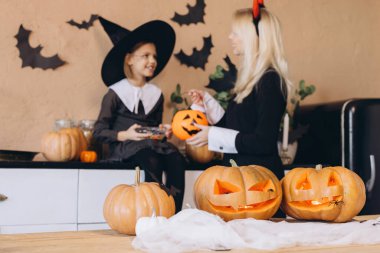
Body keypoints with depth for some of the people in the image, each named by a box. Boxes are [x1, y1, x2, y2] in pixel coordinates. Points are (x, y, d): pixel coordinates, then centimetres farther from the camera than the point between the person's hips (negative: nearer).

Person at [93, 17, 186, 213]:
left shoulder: (156, 94, 16)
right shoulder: (115, 93, 1)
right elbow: (99, 132, -1)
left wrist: (163, 132, 0)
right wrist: (125, 135, -16)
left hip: (152, 143, 4)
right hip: (126, 146, -4)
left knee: (177, 160, -29)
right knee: (151, 161, -37)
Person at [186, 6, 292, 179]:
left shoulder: (269, 81, -15)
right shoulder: (251, 79, 11)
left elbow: (265, 143, -21)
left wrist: (214, 136, -16)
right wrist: (206, 102, 8)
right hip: (238, 172, 8)